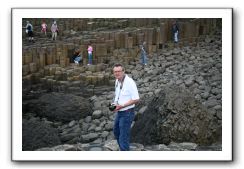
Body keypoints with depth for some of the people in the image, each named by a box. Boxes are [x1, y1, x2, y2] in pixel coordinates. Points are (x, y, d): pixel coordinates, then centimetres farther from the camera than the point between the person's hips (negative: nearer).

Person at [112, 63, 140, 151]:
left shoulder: (130, 82, -21)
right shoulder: (117, 81, 5)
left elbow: (136, 99, -22)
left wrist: (122, 106, -25)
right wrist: (114, 104, 1)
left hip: (127, 113, -9)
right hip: (119, 112, 9)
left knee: (123, 138, -7)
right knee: (116, 132, 26)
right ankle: (124, 150, 45)